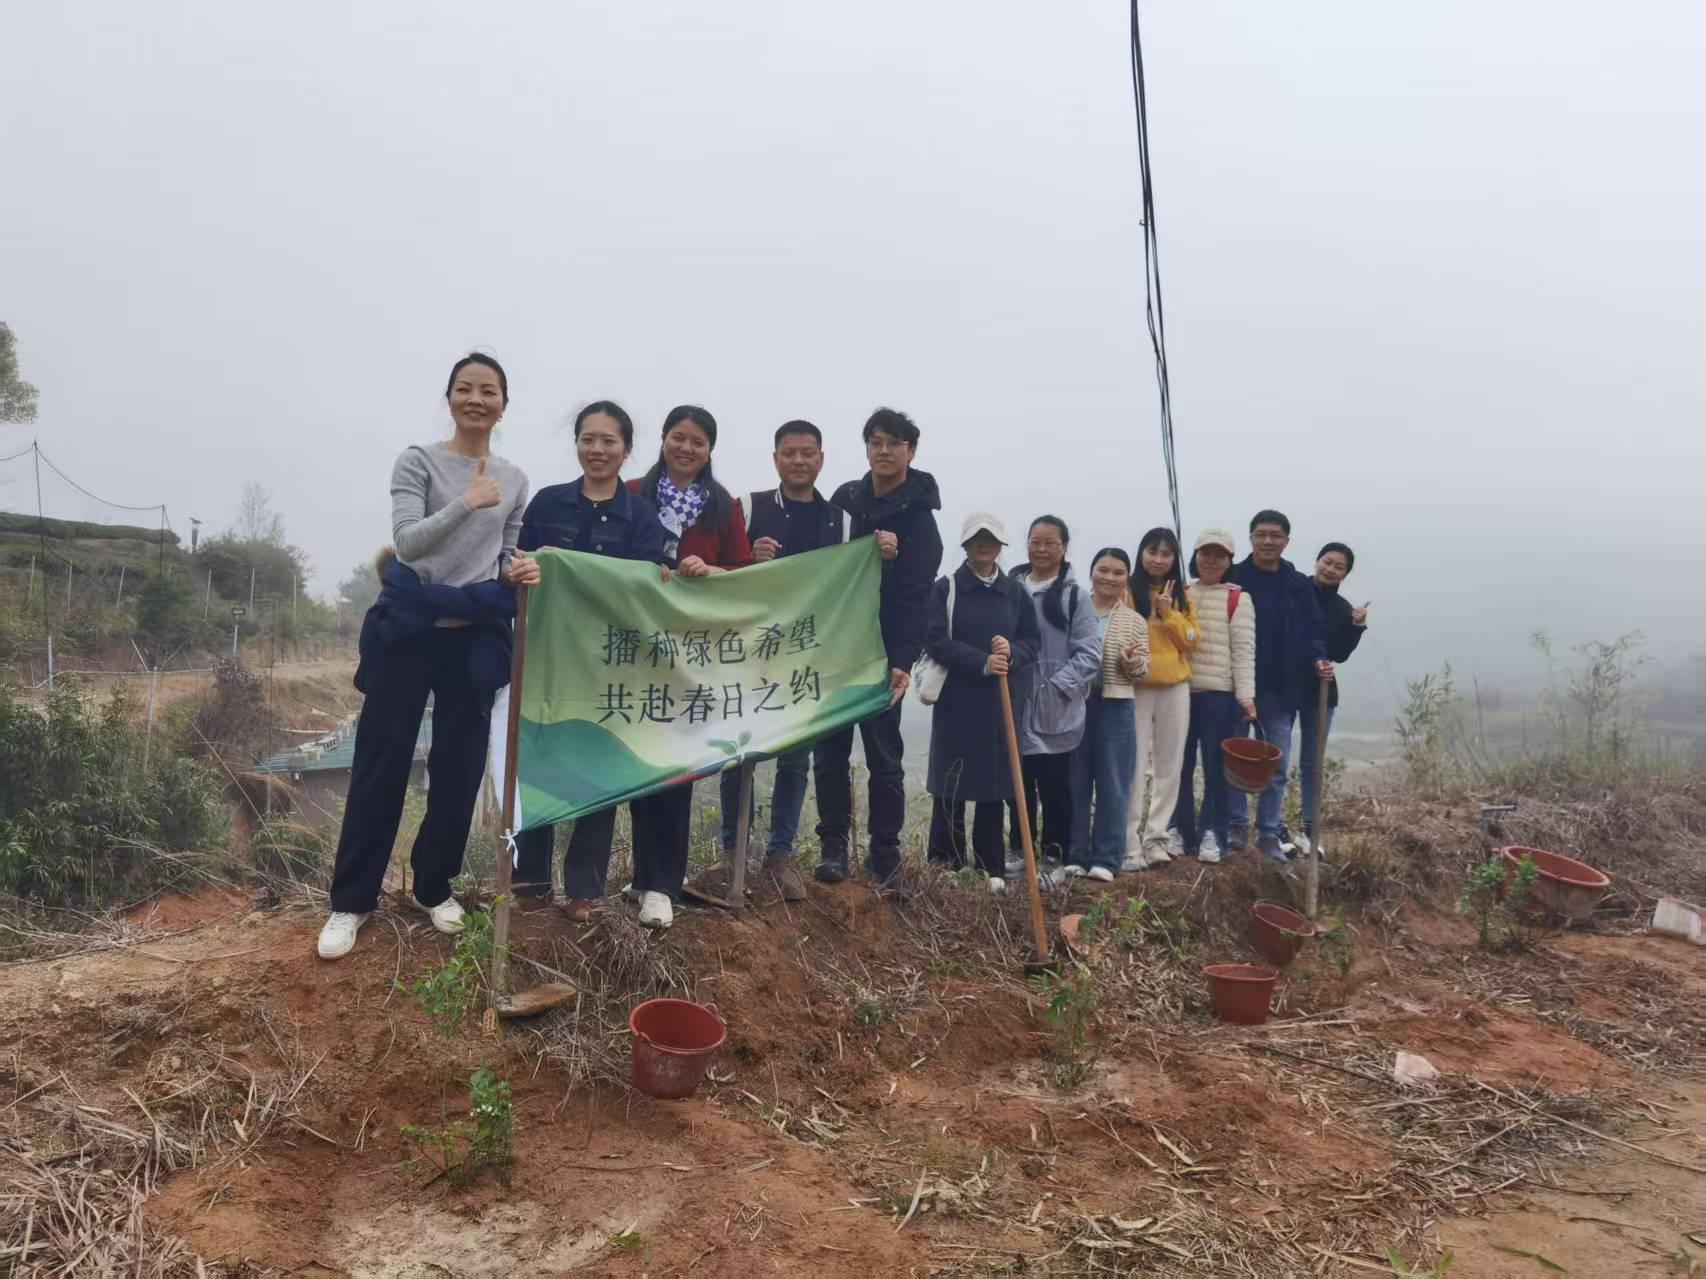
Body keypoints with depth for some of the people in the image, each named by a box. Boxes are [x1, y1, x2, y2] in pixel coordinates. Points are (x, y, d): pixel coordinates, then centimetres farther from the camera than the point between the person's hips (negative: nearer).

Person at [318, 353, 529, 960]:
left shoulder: (514, 479, 9)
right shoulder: (418, 461, -1)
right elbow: (407, 541, -13)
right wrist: (467, 502, -25)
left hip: (475, 637, 3)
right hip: (410, 630, -3)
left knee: (459, 767, 7)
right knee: (382, 761, 3)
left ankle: (433, 887, 25)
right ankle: (352, 899, 15)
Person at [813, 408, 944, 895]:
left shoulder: (918, 517, -4)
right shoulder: (845, 499, 8)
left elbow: (914, 597, -12)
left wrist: (903, 662, -23)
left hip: (881, 654, -4)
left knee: (884, 756, 0)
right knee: (830, 751, 5)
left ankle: (884, 856, 8)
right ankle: (833, 846, 16)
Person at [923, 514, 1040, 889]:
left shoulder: (1015, 591, 9)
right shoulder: (946, 588, 0)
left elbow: (1031, 643, 8)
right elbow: (935, 641, -9)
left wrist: (1011, 654, -15)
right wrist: (982, 663, -19)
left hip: (999, 703, 3)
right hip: (956, 701, -3)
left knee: (994, 786, 6)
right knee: (951, 787, -2)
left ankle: (992, 869, 14)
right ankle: (945, 867, 5)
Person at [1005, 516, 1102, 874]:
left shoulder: (1074, 595, -4)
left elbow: (1090, 653, -7)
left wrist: (1057, 685, -14)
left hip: (1055, 711, -3)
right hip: (1015, 708, 3)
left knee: (1054, 788, 5)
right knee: (1017, 784, 13)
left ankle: (1053, 857, 17)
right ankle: (1020, 850, 27)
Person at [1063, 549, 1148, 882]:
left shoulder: (1135, 622, 5)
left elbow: (1142, 670, 4)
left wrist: (1132, 663, -18)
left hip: (1115, 708, 0)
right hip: (1074, 704, 1)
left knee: (1112, 785, 2)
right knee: (1075, 784, 6)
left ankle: (1105, 858, 10)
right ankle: (1075, 855, 15)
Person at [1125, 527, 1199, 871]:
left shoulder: (1182, 594, 11)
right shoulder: (1128, 591, -2)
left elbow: (1192, 642, 4)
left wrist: (1169, 612, -8)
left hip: (1175, 687, 5)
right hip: (1138, 688, -5)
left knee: (1170, 766, 8)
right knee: (1135, 767, -7)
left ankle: (1156, 836, 17)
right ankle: (1131, 844, -2)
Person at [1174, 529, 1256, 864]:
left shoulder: (1238, 599, 1)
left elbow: (1243, 650, -4)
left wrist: (1246, 695, -12)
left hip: (1220, 695, -3)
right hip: (1181, 692, 4)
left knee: (1216, 769, 1)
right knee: (1179, 766, 7)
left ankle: (1212, 836, 10)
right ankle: (1180, 832, 17)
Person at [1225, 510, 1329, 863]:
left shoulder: (1299, 586, 6)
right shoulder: (1232, 578, -3)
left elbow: (1311, 632, 7)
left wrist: (1318, 659, -13)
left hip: (1282, 688, 3)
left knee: (1277, 765, 8)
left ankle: (1268, 834, 18)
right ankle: (1237, 825, 18)